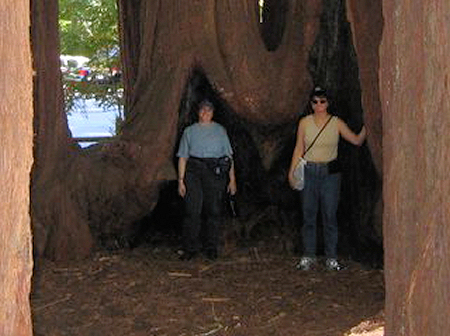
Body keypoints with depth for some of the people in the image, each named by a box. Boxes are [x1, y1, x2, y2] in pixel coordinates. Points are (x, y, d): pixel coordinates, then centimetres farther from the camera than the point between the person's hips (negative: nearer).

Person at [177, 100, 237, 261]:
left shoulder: (220, 130, 16)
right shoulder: (190, 131, 15)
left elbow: (229, 155, 13)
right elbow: (183, 157, 12)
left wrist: (232, 179, 5)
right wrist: (181, 180, 2)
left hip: (216, 171, 1)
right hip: (194, 170, 0)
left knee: (214, 210, -1)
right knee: (192, 210, -8)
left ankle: (211, 248, 9)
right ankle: (190, 249, -2)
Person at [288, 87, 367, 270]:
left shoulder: (336, 123, 3)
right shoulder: (304, 122, 4)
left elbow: (357, 140, 1)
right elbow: (299, 148, 7)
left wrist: (365, 128, -16)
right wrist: (292, 171, 2)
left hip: (330, 172, -1)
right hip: (309, 172, 1)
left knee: (330, 216, -1)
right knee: (308, 216, 3)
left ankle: (331, 258, 6)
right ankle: (308, 257, 11)